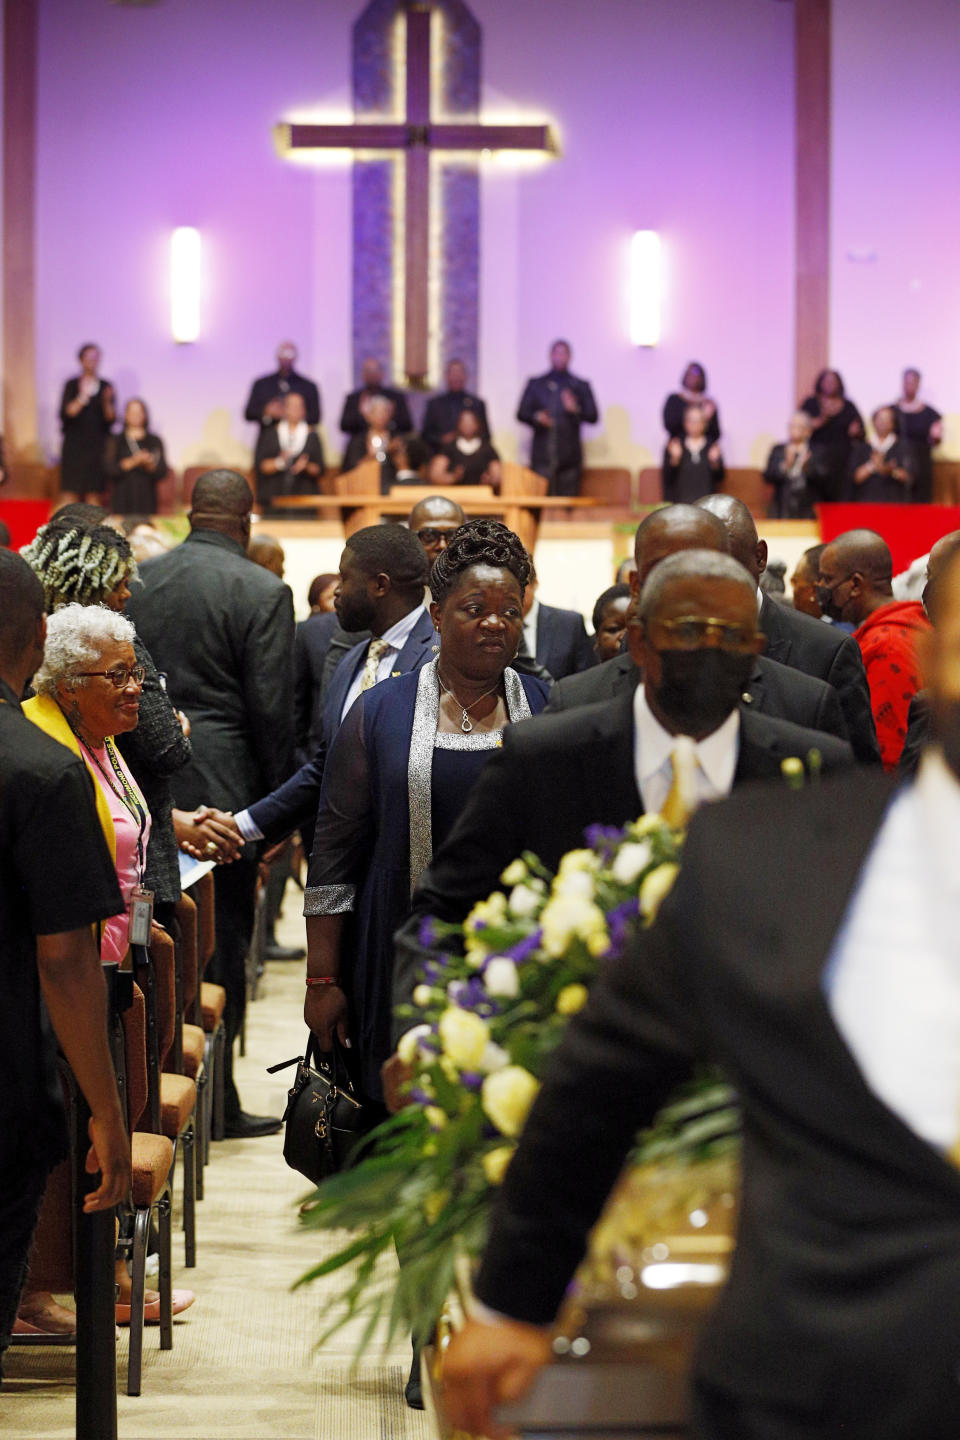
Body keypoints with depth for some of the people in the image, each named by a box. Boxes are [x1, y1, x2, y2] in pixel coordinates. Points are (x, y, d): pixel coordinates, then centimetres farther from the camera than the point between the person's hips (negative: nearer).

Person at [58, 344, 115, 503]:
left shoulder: (106, 386, 8)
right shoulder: (72, 385, 5)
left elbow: (111, 418, 3)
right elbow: (65, 413, -5)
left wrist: (107, 401, -15)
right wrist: (82, 398, -17)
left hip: (98, 446, 1)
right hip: (75, 445, -1)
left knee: (95, 493, -4)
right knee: (70, 493, -8)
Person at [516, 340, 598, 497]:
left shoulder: (580, 386, 14)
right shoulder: (535, 384, 15)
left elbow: (593, 417, 7)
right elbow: (521, 414, 12)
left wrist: (576, 409, -13)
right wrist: (536, 417, -9)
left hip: (569, 456, 0)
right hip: (542, 456, 0)